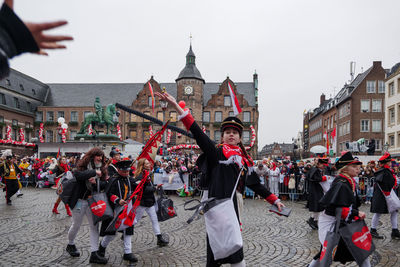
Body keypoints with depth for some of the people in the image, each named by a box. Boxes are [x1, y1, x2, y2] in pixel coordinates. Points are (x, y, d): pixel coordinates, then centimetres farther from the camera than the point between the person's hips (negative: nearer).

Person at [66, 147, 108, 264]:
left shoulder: (101, 168, 4)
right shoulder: (83, 165, -9)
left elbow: (104, 184, -2)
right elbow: (77, 175, -30)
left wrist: (96, 182, -20)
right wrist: (94, 172, -27)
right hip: (80, 201, -4)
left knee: (94, 226, 0)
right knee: (76, 225, 13)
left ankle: (94, 254, 5)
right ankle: (70, 245, 41)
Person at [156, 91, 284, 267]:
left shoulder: (244, 160, 15)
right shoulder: (217, 153, -4)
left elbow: (255, 185, 21)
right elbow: (198, 134, -16)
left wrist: (275, 200, 19)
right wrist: (176, 106, -26)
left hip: (233, 207, 7)